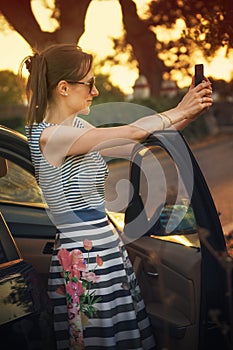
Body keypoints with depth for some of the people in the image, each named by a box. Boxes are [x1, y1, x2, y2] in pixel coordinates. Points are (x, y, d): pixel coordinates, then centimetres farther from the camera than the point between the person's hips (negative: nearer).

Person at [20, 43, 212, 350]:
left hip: (108, 248, 9)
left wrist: (189, 113, 4)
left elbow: (138, 142, 11)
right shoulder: (49, 136, -18)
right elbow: (133, 131, -19)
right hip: (85, 259, -9)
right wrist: (180, 110, -5)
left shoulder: (75, 126, 10)